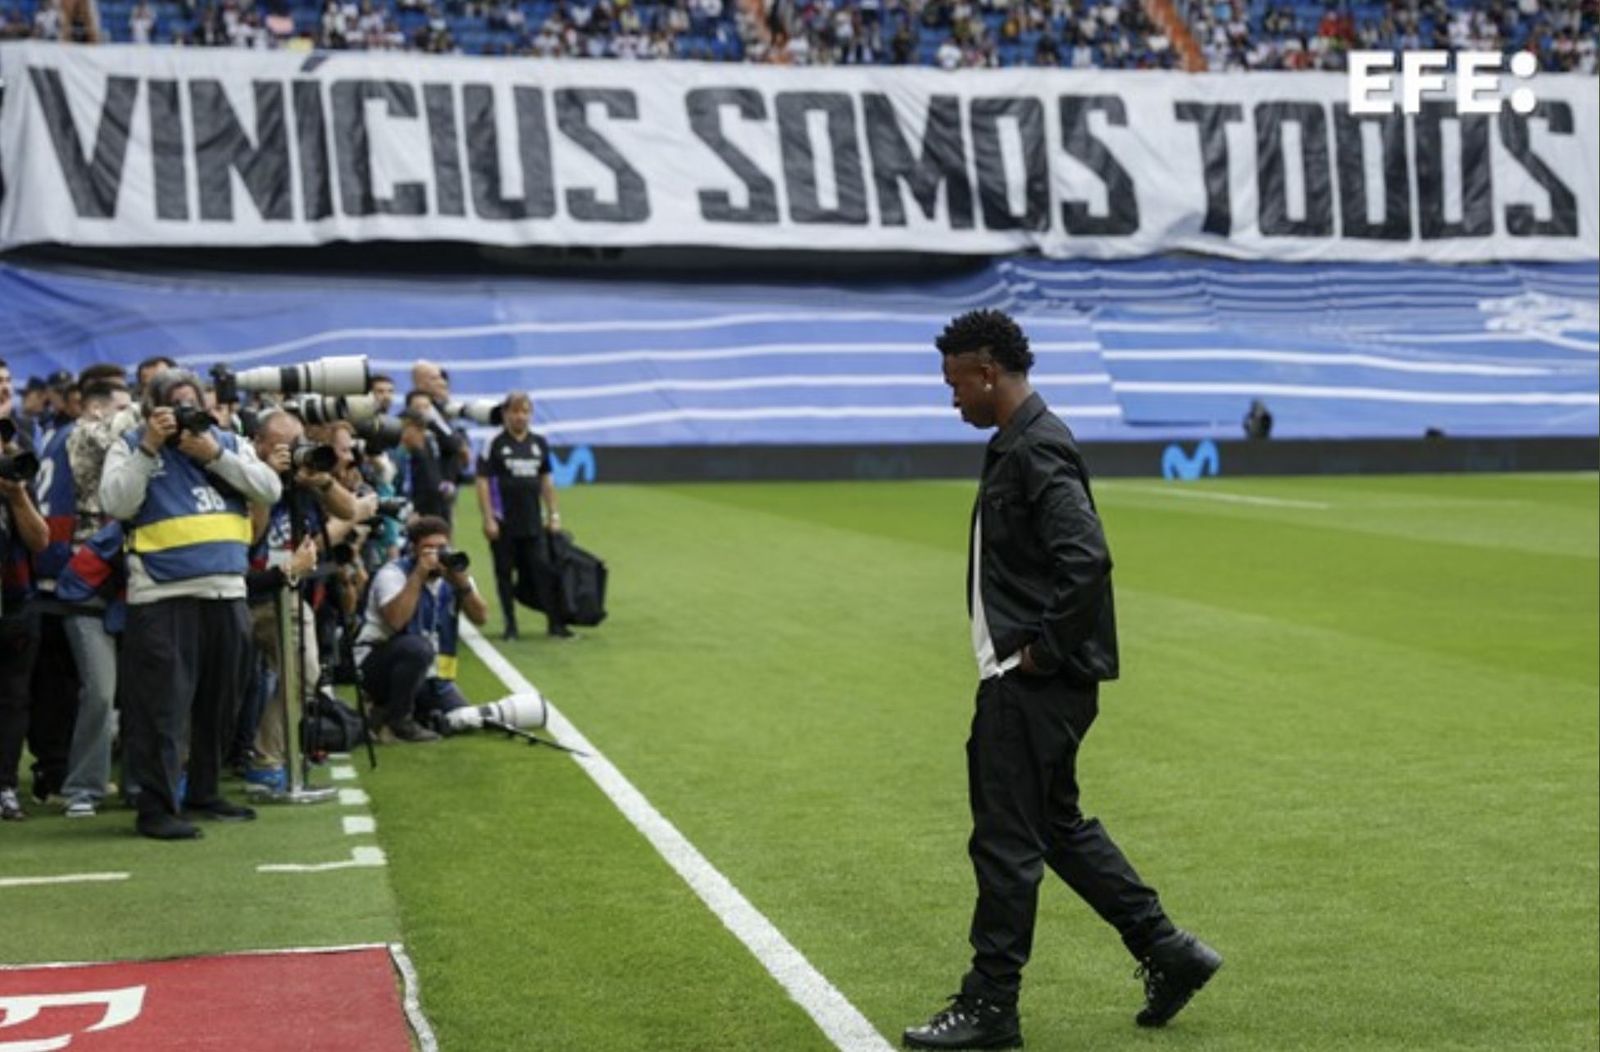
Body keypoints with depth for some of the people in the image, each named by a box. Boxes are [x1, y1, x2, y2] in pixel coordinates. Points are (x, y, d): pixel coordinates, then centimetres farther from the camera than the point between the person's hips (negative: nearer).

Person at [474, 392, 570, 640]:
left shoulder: (539, 443, 8)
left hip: (532, 522, 3)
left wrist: (553, 514, 12)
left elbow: (546, 480, 16)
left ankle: (555, 622, 1)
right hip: (504, 523, -3)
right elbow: (483, 482, -7)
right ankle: (510, 625, 12)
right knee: (505, 573, 4)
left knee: (543, 570, -1)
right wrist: (488, 519, -12)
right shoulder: (495, 444, -5)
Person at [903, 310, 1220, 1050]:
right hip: (1021, 679, 11)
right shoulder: (1018, 443, 14)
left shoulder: (1037, 449, -18)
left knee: (1006, 840, -2)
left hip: (1036, 683, -11)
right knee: (1056, 824, 18)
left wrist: (1040, 651, -20)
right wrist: (1025, 655, 14)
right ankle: (1167, 952, 25)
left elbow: (1086, 558, -28)